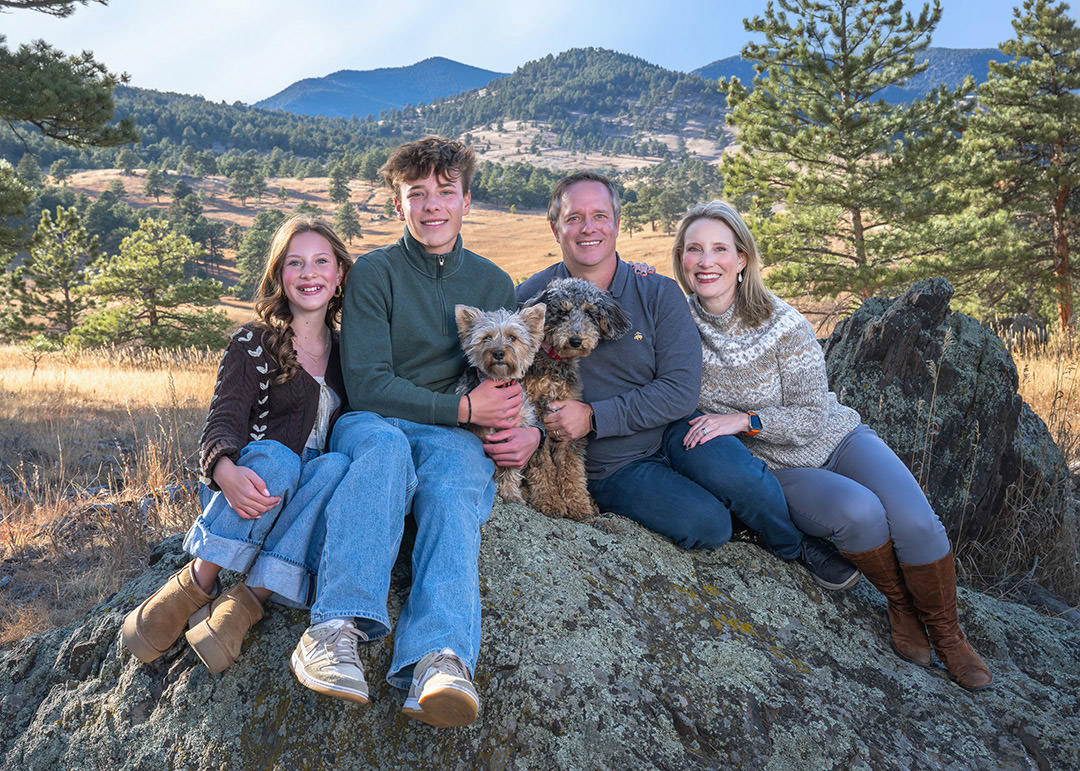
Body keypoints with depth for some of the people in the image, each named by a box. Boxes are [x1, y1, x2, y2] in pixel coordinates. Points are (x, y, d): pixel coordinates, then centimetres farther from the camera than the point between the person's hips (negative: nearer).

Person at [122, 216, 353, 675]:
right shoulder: (253, 343, 3)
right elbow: (223, 421, -10)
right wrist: (226, 471, -34)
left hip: (308, 502, 2)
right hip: (247, 490, -2)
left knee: (336, 466, -32)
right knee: (274, 456, -35)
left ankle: (248, 599, -36)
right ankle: (196, 584, -27)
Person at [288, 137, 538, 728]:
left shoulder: (494, 284, 16)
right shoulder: (374, 272, 5)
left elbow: (513, 384, 20)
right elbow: (365, 386, -5)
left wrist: (529, 430, -3)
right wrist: (462, 407, -12)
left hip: (457, 435, 1)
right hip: (373, 422, -1)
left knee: (456, 473, -35)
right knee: (384, 443, -37)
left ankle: (439, 659, -57)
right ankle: (337, 628, -49)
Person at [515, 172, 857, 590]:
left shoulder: (659, 294, -7)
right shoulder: (529, 300, -7)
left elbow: (681, 391, -13)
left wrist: (594, 417, -22)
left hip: (672, 432, 1)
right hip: (611, 466, -1)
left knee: (736, 474, -29)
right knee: (706, 524, -25)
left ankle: (795, 543, 4)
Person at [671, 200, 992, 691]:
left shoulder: (783, 324, -16)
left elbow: (812, 417, -12)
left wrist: (744, 420, -27)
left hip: (836, 440, 1)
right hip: (778, 470, 0)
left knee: (914, 521, -21)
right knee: (859, 512, -30)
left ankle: (947, 635, 6)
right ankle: (898, 602, 1)